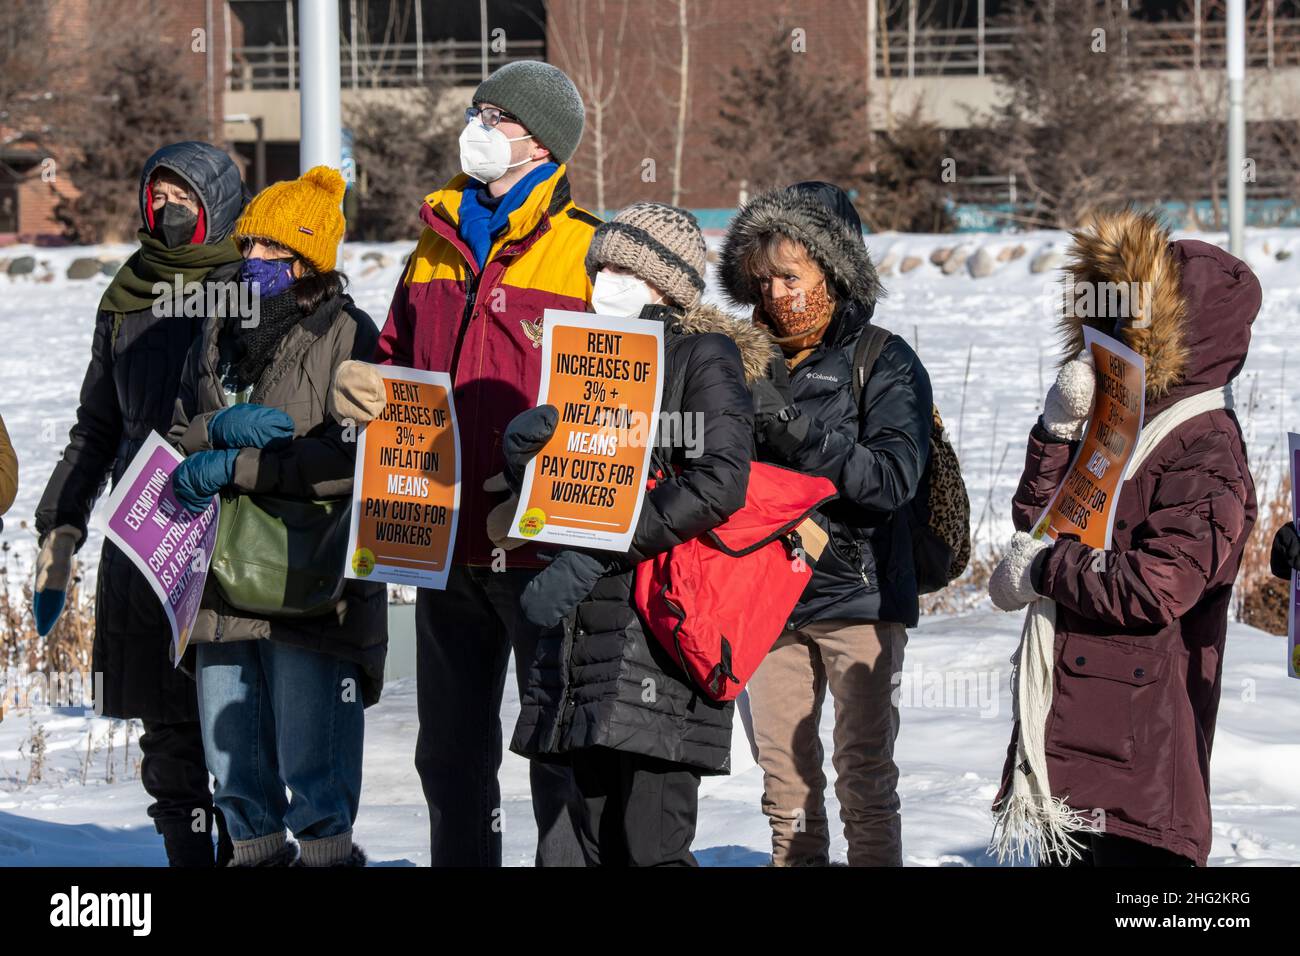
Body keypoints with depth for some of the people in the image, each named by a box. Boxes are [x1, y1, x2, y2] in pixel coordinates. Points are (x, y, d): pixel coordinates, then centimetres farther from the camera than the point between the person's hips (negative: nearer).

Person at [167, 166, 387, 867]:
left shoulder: (348, 337, -5)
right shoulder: (220, 337, 15)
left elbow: (355, 458, -16)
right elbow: (174, 437, 13)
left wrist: (234, 466, -17)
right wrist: (220, 428, -9)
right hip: (223, 587, 6)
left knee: (313, 770, -6)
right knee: (234, 763, 13)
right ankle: (255, 851, 26)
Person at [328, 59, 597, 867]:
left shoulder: (587, 250, -6)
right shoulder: (438, 241, 13)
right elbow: (398, 360, 23)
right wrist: (363, 386, 0)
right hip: (446, 539, 6)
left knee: (560, 748, -2)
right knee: (451, 753, 14)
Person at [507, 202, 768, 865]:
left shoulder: (704, 355, -1)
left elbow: (719, 483, -16)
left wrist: (595, 554, -20)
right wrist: (522, 449, -6)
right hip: (584, 623, 7)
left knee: (650, 845, -14)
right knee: (600, 844, 6)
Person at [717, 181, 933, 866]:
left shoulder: (883, 363, -4)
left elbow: (893, 476, -16)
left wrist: (795, 435, -22)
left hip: (857, 593, -5)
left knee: (863, 770, -6)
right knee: (782, 764, 9)